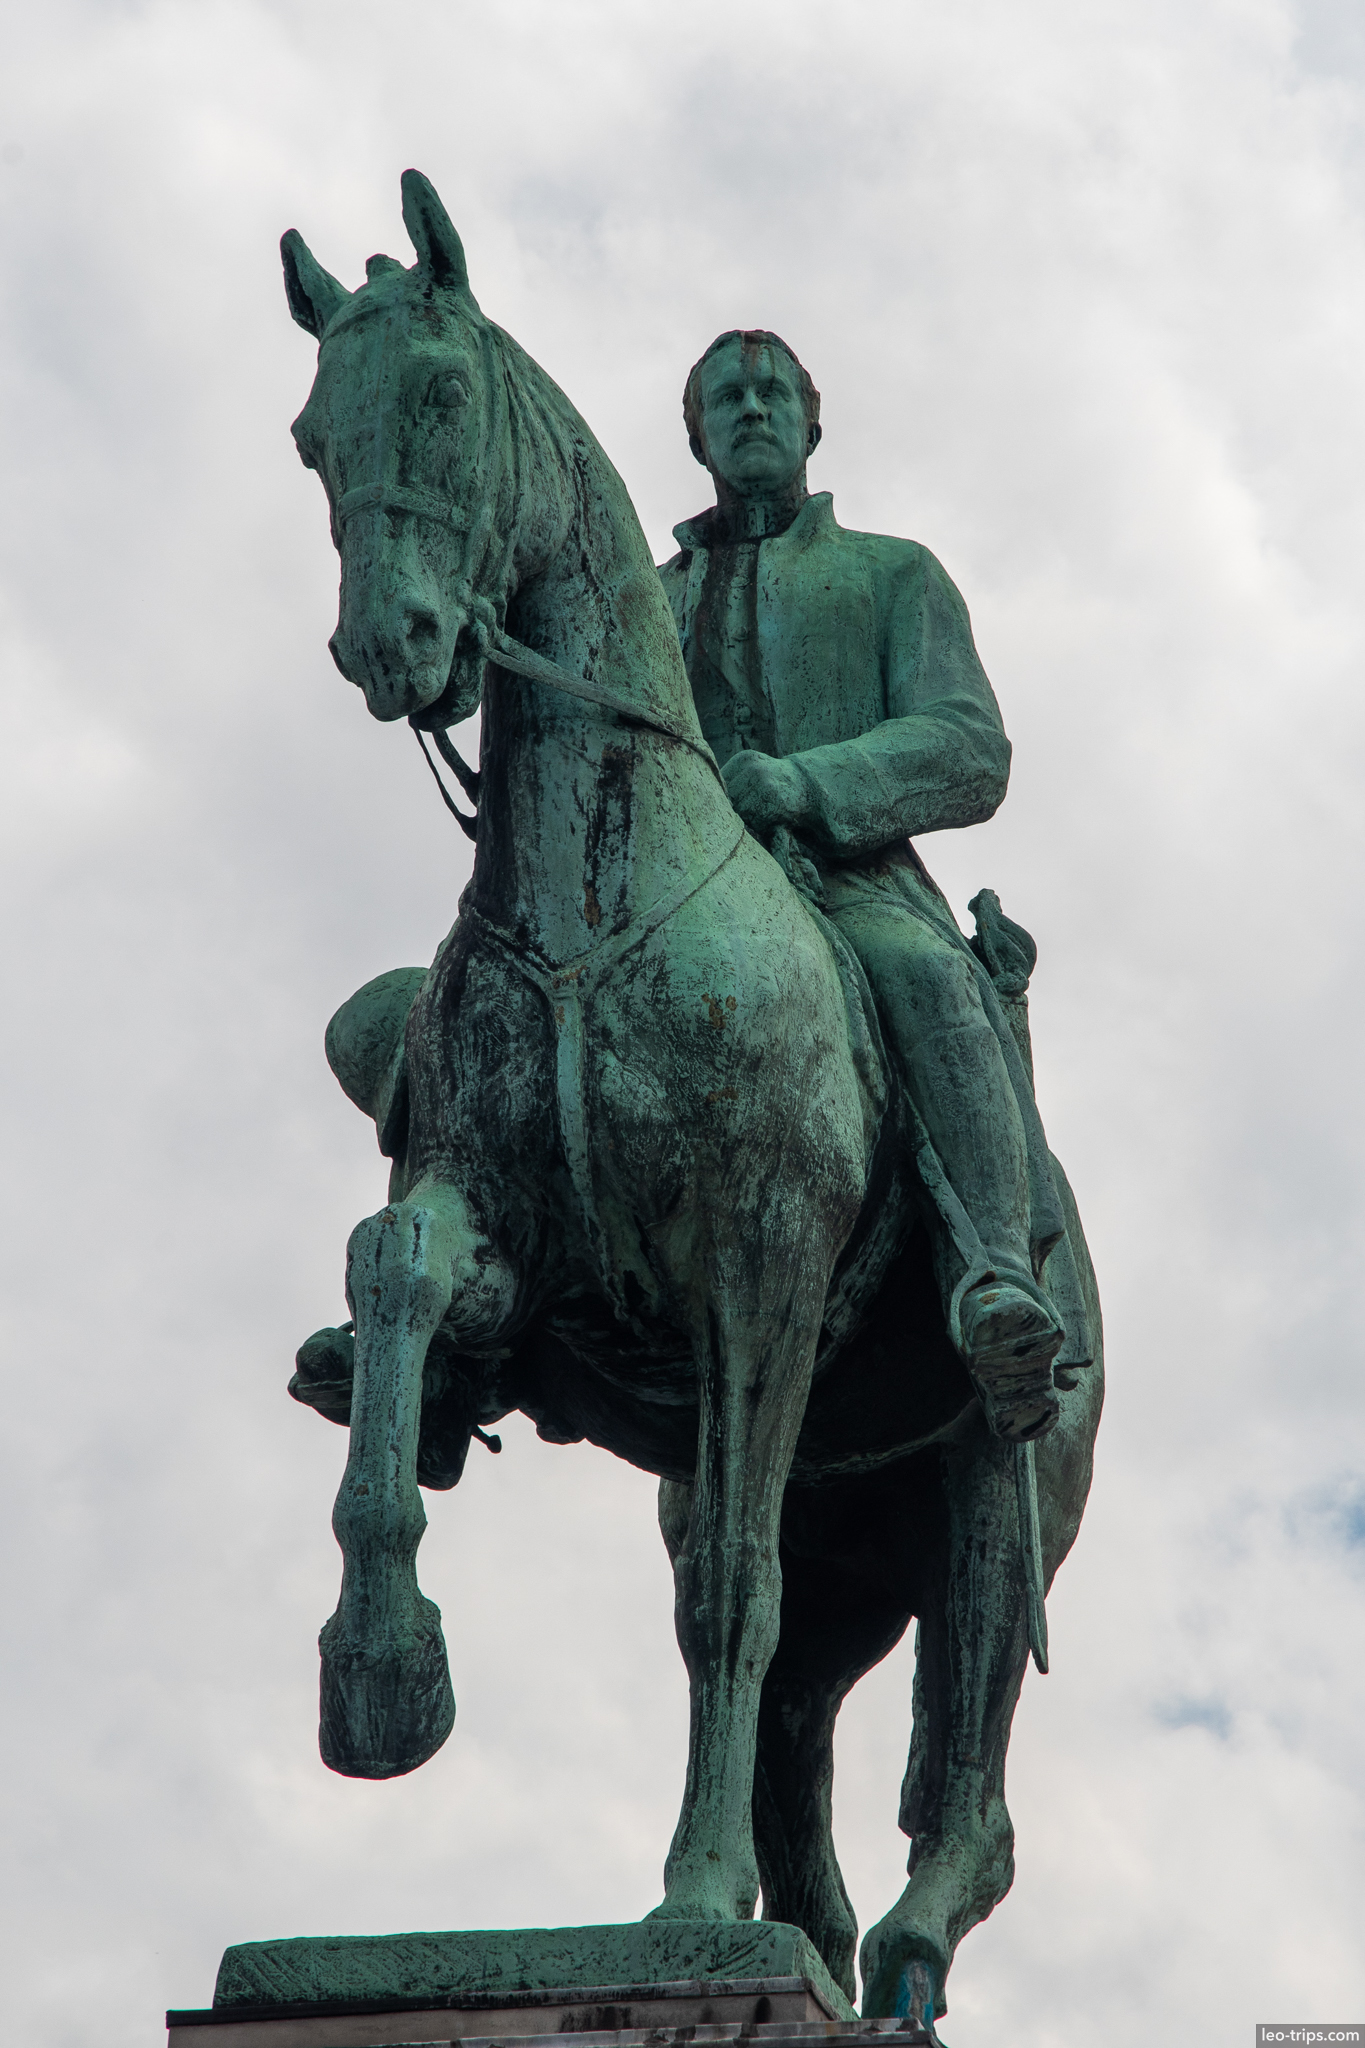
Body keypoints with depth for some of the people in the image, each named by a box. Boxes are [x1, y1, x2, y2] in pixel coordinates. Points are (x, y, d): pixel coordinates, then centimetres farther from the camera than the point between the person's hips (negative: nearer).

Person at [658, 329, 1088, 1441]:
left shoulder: (892, 572, 22)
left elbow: (969, 749, 6)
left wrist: (807, 783, -14)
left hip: (849, 884, -3)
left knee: (921, 972, -41)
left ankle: (1003, 1301, -53)